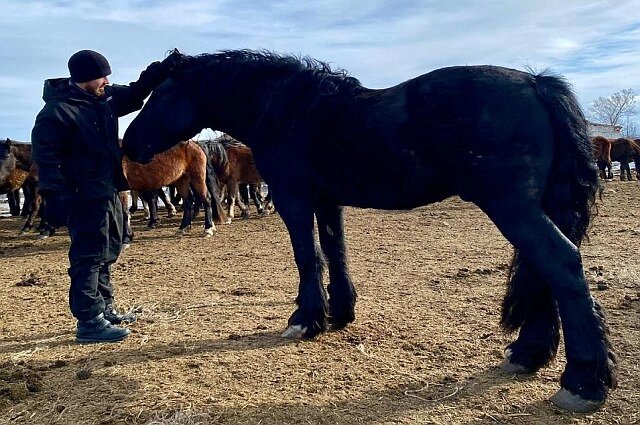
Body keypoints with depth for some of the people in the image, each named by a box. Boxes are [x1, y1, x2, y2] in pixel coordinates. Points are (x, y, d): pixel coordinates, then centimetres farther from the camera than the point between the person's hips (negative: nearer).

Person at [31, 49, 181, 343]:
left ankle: (104, 310, 31)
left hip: (108, 191, 9)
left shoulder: (105, 98, 8)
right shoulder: (56, 112, -16)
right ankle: (89, 322, 2)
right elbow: (46, 159, -17)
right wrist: (56, 201, -22)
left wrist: (167, 66, 6)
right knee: (89, 256, -6)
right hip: (84, 198, -9)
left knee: (107, 252, 17)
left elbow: (137, 91, 18)